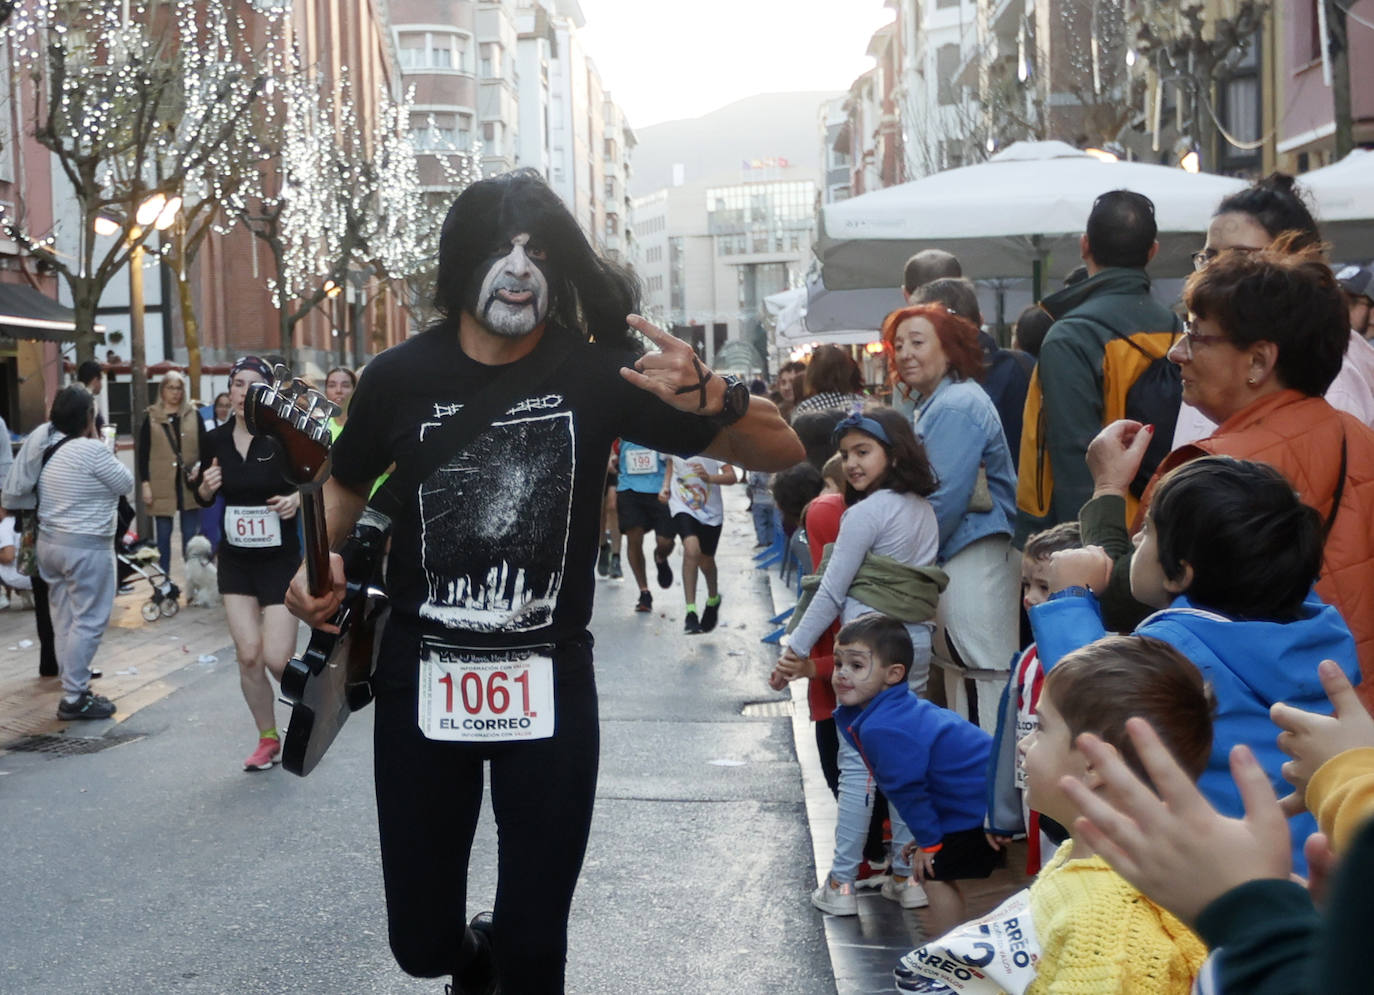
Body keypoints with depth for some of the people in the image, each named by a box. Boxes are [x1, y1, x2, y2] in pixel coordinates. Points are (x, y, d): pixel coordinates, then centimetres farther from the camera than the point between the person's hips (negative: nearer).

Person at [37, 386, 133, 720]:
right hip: (86, 547, -9)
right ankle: (74, 698, -2)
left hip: (49, 542, 9)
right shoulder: (91, 450, -17)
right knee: (88, 622, -3)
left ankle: (74, 687, 18)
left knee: (65, 620, 12)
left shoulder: (48, 448, 7)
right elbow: (125, 483, -6)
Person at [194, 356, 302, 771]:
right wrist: (206, 487, -9)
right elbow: (204, 498, 13)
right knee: (248, 656, 2)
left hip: (281, 560, -4)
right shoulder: (216, 440, 0)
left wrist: (297, 498, -27)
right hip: (235, 561, 4)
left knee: (277, 659, -8)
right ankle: (268, 739, 20)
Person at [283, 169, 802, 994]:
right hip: (421, 677, 1)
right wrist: (320, 563, -5)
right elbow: (348, 485, 15)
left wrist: (708, 398, -28)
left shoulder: (596, 373, -9)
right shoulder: (399, 378, -6)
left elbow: (783, 452, -8)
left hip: (550, 682, -1)